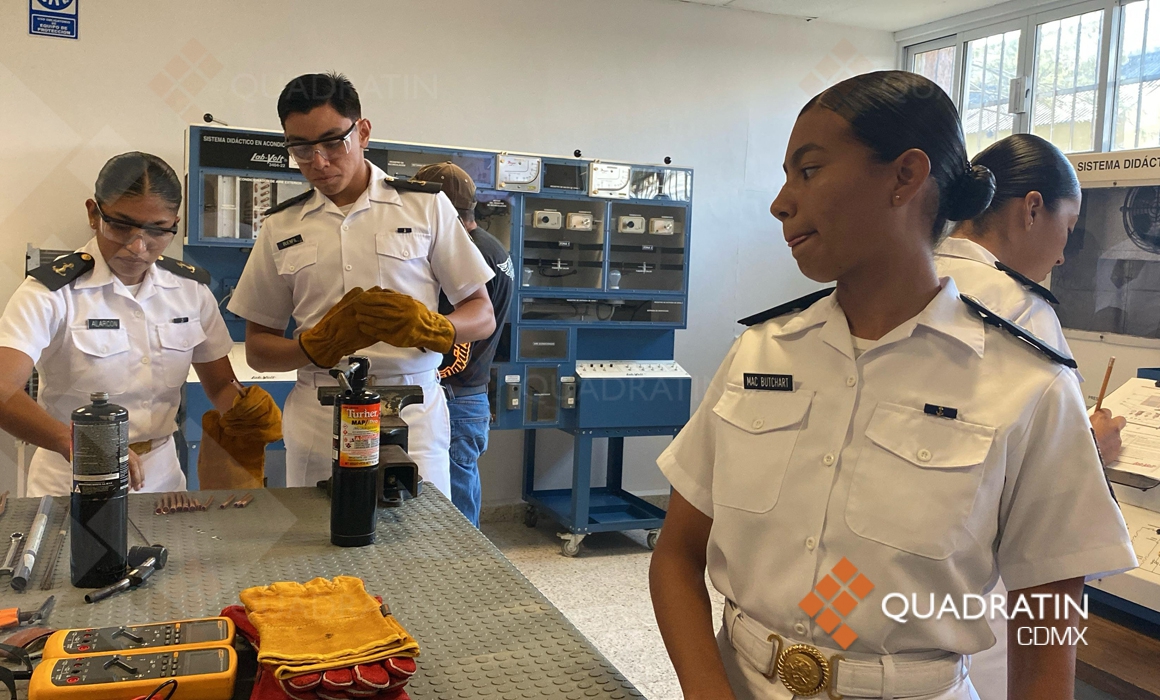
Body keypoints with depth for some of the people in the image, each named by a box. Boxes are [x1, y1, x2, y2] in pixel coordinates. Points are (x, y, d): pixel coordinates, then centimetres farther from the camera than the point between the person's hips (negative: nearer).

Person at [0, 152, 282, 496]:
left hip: (162, 478, 0)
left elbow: (221, 387, 10)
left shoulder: (192, 289, 3)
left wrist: (248, 413, -13)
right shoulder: (49, 292, -10)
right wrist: (73, 441, -42)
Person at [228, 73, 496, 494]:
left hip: (413, 417, -1)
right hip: (319, 424, 2)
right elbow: (257, 349, 11)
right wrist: (320, 342, -10)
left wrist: (428, 326, -17)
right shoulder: (280, 227, 10)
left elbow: (483, 317, 5)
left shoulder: (426, 205, 5)